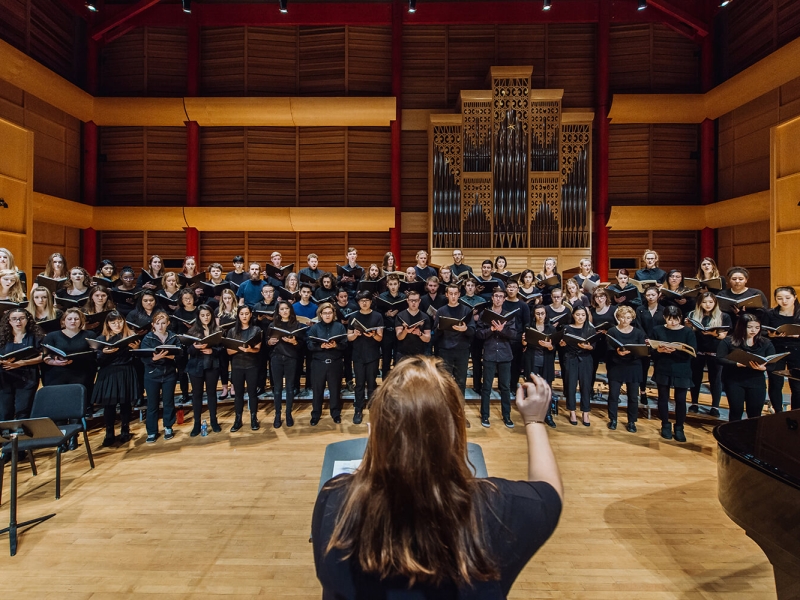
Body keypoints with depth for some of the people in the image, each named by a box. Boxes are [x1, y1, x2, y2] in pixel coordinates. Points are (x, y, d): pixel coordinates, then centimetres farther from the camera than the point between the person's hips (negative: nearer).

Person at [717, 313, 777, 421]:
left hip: (757, 382, 3)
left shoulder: (766, 343, 3)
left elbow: (772, 364, 0)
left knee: (755, 413, 7)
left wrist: (763, 367, -23)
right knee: (736, 410, 1)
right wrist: (737, 364, -27)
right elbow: (720, 358, -11)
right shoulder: (728, 341, -5)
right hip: (734, 381, -2)